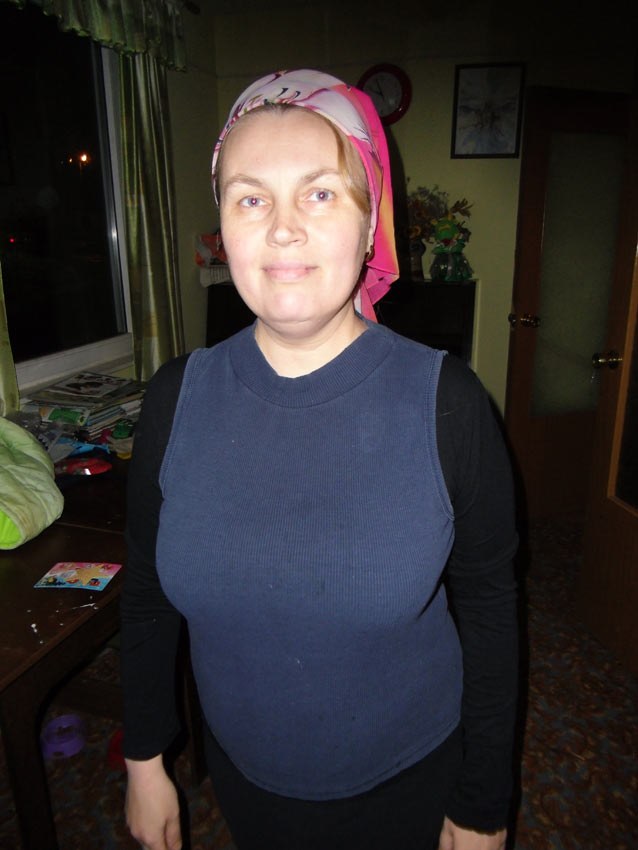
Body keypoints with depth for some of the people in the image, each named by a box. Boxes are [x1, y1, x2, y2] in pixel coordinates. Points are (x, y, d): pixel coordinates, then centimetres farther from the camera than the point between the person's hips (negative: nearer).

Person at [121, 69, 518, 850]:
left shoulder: (446, 402, -21)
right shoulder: (176, 398, -14)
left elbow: (488, 611, -11)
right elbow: (147, 594, -2)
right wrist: (144, 758, 6)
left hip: (409, 778, -1)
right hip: (241, 772, 2)